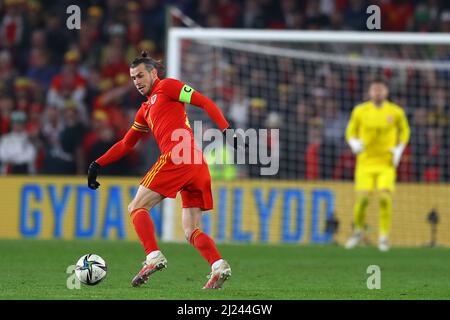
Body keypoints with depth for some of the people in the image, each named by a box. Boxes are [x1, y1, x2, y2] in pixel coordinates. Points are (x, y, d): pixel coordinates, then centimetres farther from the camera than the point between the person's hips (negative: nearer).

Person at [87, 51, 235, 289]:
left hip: (178, 157, -9)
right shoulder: (145, 110, 31)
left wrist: (225, 128, -14)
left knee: (137, 208, -3)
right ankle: (218, 266, -16)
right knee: (190, 231, 5)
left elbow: (205, 102, -2)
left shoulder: (167, 86, 8)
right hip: (198, 166, 9)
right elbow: (126, 144, 36)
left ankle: (153, 257, -19)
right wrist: (97, 164, 31)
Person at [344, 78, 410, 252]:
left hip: (387, 163, 0)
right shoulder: (360, 111, -1)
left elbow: (404, 131, 16)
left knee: (385, 197, -18)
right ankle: (358, 231, 16)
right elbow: (351, 132, 11)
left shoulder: (396, 112, -1)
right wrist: (354, 143, -12)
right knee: (362, 198, -11)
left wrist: (399, 150, 1)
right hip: (365, 162, 0)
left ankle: (384, 236, -3)